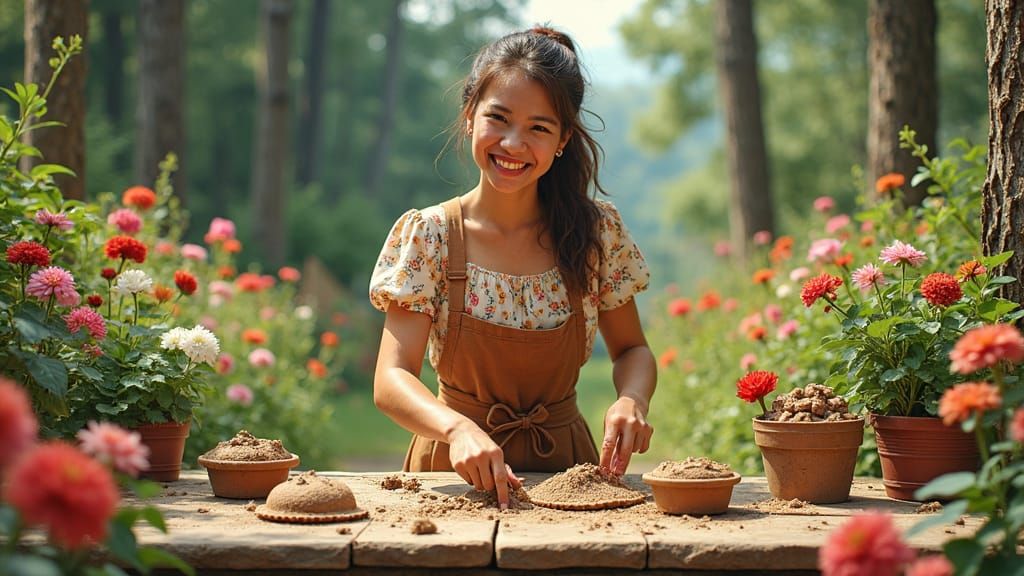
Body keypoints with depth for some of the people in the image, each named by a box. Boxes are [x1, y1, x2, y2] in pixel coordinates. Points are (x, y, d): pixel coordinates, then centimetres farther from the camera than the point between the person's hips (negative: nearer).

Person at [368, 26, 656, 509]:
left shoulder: (598, 231, -1)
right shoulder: (427, 236, -7)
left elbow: (631, 349, 11)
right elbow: (391, 381, -14)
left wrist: (631, 399, -11)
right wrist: (459, 429, -33)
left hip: (564, 466, 1)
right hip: (458, 469, -1)